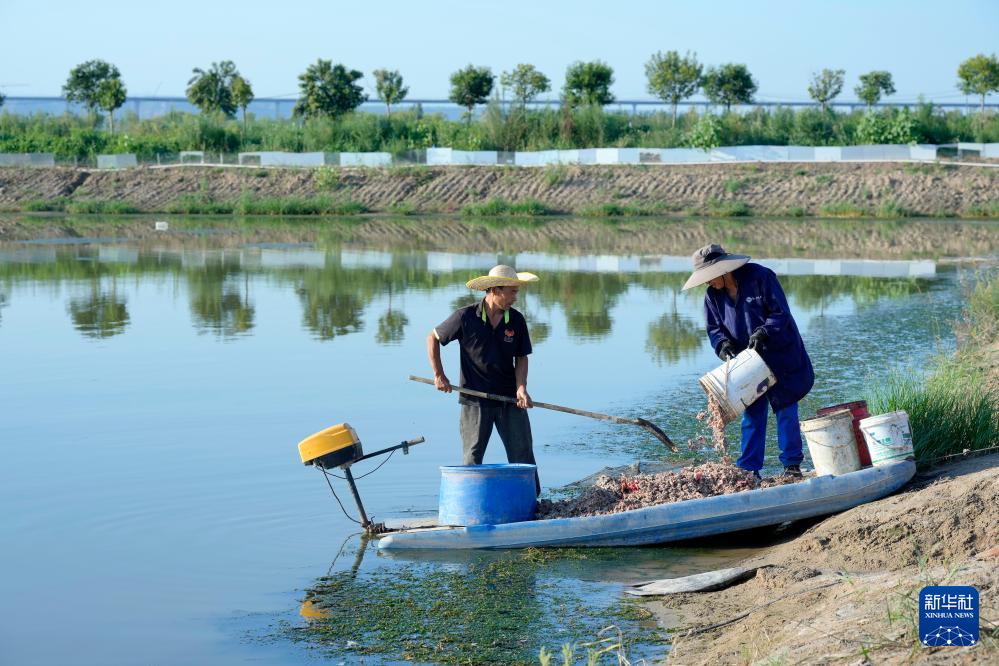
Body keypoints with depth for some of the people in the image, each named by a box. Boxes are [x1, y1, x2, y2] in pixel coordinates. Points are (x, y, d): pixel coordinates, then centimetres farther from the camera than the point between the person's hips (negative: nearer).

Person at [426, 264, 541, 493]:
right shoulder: (465, 317, -9)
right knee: (472, 457, 3)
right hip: (475, 399, -2)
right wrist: (439, 375, -2)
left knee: (523, 453, 0)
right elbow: (433, 339, 2)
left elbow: (521, 358, 4)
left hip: (509, 398, 2)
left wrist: (521, 388, -11)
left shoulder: (516, 320, -1)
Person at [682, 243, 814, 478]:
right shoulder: (712, 295, -2)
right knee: (752, 415, 4)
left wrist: (763, 333, -29)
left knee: (786, 411, 2)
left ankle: (792, 464, 12)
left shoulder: (760, 277, -18)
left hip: (780, 357, -4)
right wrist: (723, 345, -16)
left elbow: (781, 314, -16)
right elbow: (714, 327, 5)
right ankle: (749, 469, 7)